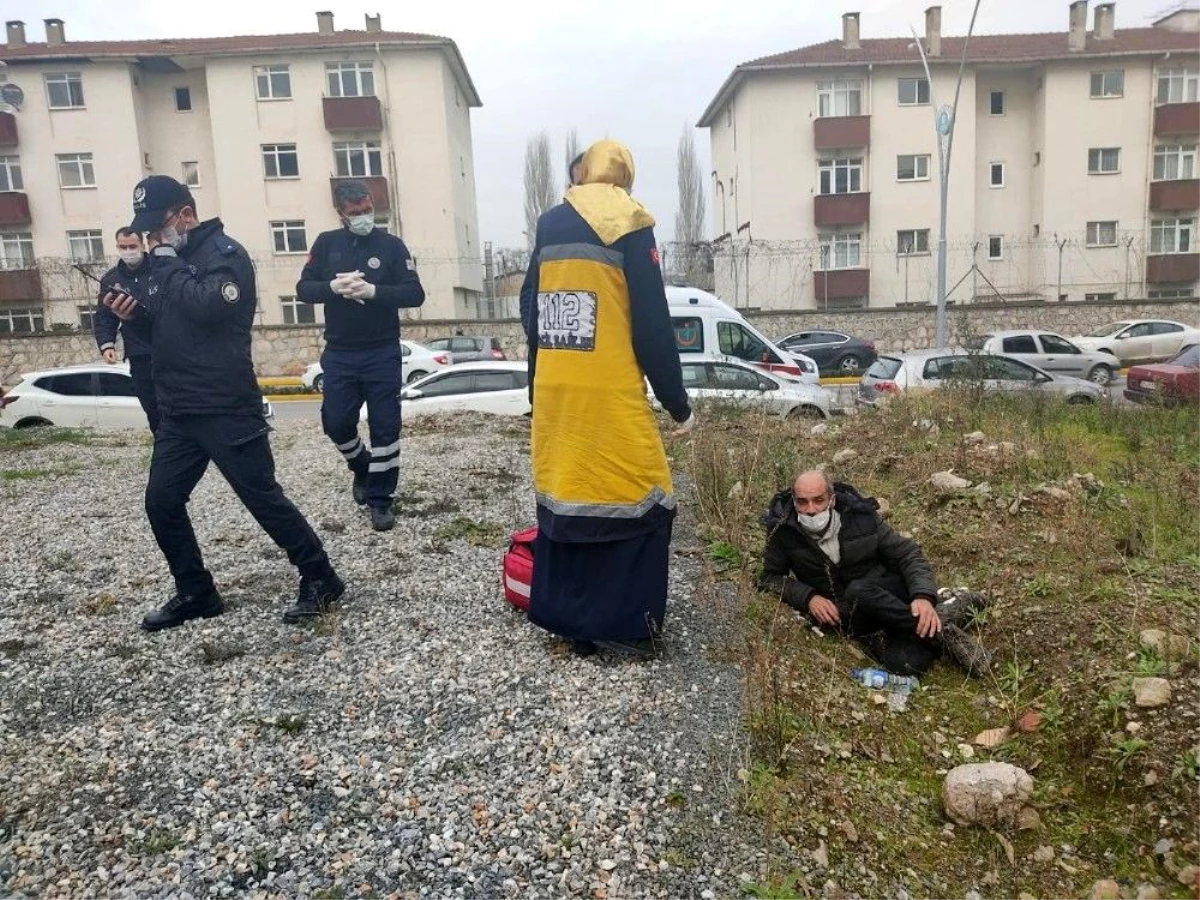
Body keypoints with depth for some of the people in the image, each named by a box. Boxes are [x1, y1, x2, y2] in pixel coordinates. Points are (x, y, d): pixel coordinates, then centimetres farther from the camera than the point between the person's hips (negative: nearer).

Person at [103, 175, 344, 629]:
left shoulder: (224, 252, -9)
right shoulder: (169, 260, 16)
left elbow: (207, 307, -26)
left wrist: (167, 265, -14)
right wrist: (135, 308, 4)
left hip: (226, 409, -8)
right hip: (178, 410, 9)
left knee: (262, 497, -4)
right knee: (161, 501, 9)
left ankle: (320, 579, 9)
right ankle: (195, 593, 22)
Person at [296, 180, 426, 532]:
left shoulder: (391, 245, -4)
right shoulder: (327, 243, 3)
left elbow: (415, 294, -9)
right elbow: (304, 288, 1)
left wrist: (373, 291, -24)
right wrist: (333, 286, -20)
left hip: (382, 353, -2)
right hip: (339, 353, 3)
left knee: (384, 426, 0)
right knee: (336, 422, 7)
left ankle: (380, 499, 12)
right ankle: (361, 466, 36)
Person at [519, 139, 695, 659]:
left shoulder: (548, 227, 12)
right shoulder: (630, 227, -5)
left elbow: (530, 315, 15)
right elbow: (652, 326, -8)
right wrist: (678, 403, -1)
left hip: (551, 393, 6)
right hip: (609, 396, -6)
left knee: (561, 498, 13)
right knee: (642, 503, 5)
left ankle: (567, 618, 21)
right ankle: (627, 624, 7)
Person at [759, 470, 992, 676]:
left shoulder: (861, 514, -10)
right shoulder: (783, 530, -12)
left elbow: (908, 554, -6)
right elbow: (770, 577, -2)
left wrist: (924, 596, -24)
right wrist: (807, 598, -20)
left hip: (887, 592, 1)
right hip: (848, 615, -1)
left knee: (859, 591, -37)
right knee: (906, 663, -31)